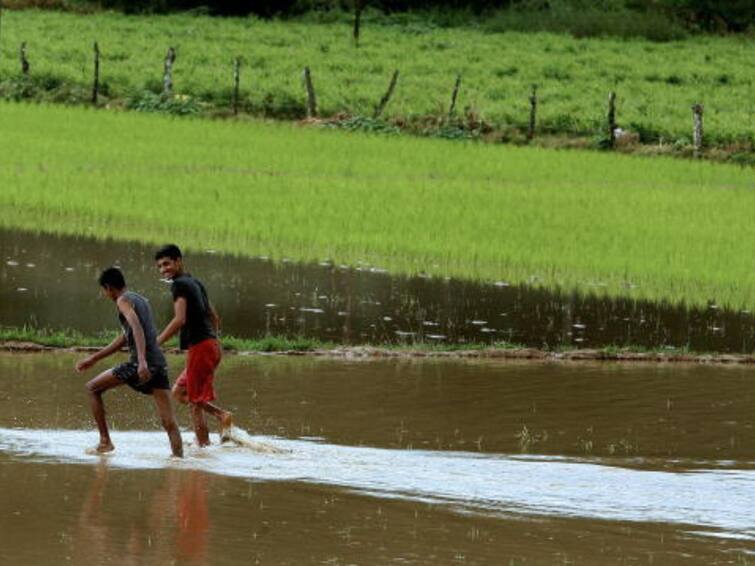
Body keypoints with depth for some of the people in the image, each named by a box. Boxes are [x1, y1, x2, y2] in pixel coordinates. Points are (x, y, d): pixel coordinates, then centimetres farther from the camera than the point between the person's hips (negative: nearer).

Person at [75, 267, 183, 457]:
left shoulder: (123, 301, -1)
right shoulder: (142, 300, 26)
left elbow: (137, 328, -20)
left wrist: (142, 361, -32)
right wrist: (93, 359, 39)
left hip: (139, 364, -7)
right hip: (160, 363, 7)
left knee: (93, 389, 12)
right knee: (169, 423, 0)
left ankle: (105, 441, 8)